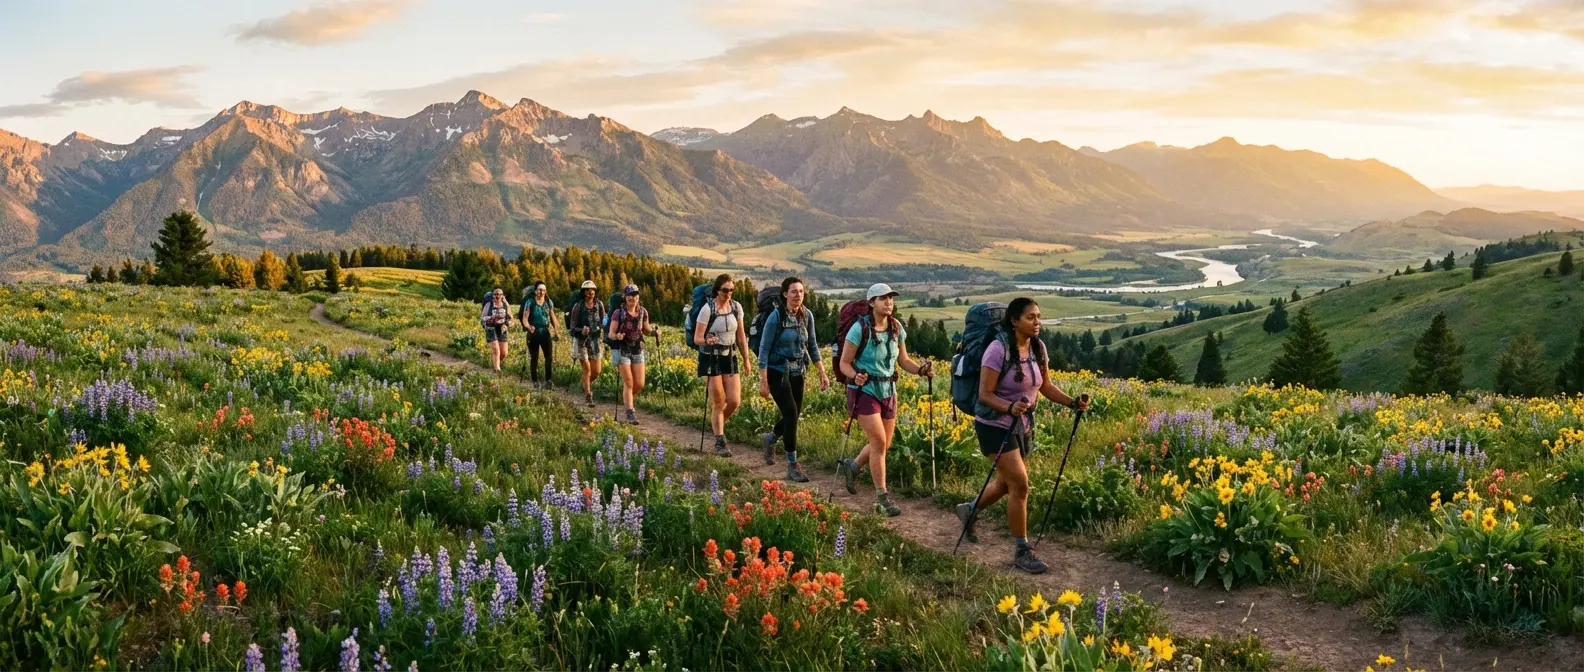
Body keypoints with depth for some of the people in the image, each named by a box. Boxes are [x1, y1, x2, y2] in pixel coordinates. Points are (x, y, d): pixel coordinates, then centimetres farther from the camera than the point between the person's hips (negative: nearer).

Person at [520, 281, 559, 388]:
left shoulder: (549, 302, 5)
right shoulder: (530, 302, -5)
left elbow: (552, 317, 14)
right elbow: (525, 317, -9)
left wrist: (556, 329, 6)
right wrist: (527, 326, -28)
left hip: (546, 332, 2)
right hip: (533, 333, -2)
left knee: (549, 357, -8)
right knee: (534, 358, 4)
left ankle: (548, 381, -2)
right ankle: (535, 382, 12)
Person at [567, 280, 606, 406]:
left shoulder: (599, 304, 1)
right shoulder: (578, 306, -8)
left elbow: (603, 321, 14)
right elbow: (572, 327, -7)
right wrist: (581, 331, -25)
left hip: (595, 339, 3)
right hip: (581, 340, -3)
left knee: (596, 371, 2)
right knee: (587, 369, -6)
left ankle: (588, 383, 35)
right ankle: (588, 396, 5)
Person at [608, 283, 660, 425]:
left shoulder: (643, 312, 2)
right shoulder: (619, 313, -10)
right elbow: (611, 334, -10)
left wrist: (654, 331, -6)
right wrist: (617, 336, -31)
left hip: (638, 350, 4)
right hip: (623, 350, -4)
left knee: (639, 384, 1)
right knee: (629, 383, -7)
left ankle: (627, 400, 31)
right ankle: (630, 414, -1)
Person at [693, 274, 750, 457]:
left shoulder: (736, 307, 2)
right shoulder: (707, 309, -13)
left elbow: (741, 335, 12)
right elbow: (697, 338, -13)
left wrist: (746, 359, 14)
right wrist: (708, 341, -34)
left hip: (730, 358, 4)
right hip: (711, 358, -4)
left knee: (735, 401, -3)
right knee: (718, 403, -3)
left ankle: (718, 424, 28)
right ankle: (720, 442, 9)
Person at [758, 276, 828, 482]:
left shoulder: (807, 315, -1)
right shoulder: (776, 317, -15)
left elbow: (812, 345, 10)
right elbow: (764, 348, -13)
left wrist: (822, 373, 4)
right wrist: (763, 381, -16)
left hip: (798, 372, 6)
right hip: (778, 371, -6)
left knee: (795, 414, 11)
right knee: (791, 413, -15)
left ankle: (771, 438, 44)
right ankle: (792, 465, -5)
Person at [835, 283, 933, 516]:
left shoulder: (896, 328, 1)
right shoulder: (860, 329, -15)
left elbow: (904, 361, 9)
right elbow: (844, 363, -11)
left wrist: (921, 370, -10)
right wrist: (855, 376, -31)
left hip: (887, 391, 6)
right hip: (864, 391, -6)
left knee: (884, 444, 11)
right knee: (879, 442, -11)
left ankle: (852, 466, 39)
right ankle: (882, 498, 0)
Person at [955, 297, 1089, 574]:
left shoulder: (1037, 348, 0)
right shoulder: (998, 350, -21)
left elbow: (1046, 387, 8)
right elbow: (985, 395, -21)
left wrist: (1073, 402, -7)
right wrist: (1010, 407, -38)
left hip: (1021, 427, 8)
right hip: (995, 426, -8)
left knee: (1007, 484, 17)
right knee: (1019, 484, -11)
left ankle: (968, 510, 45)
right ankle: (1022, 552, 2)